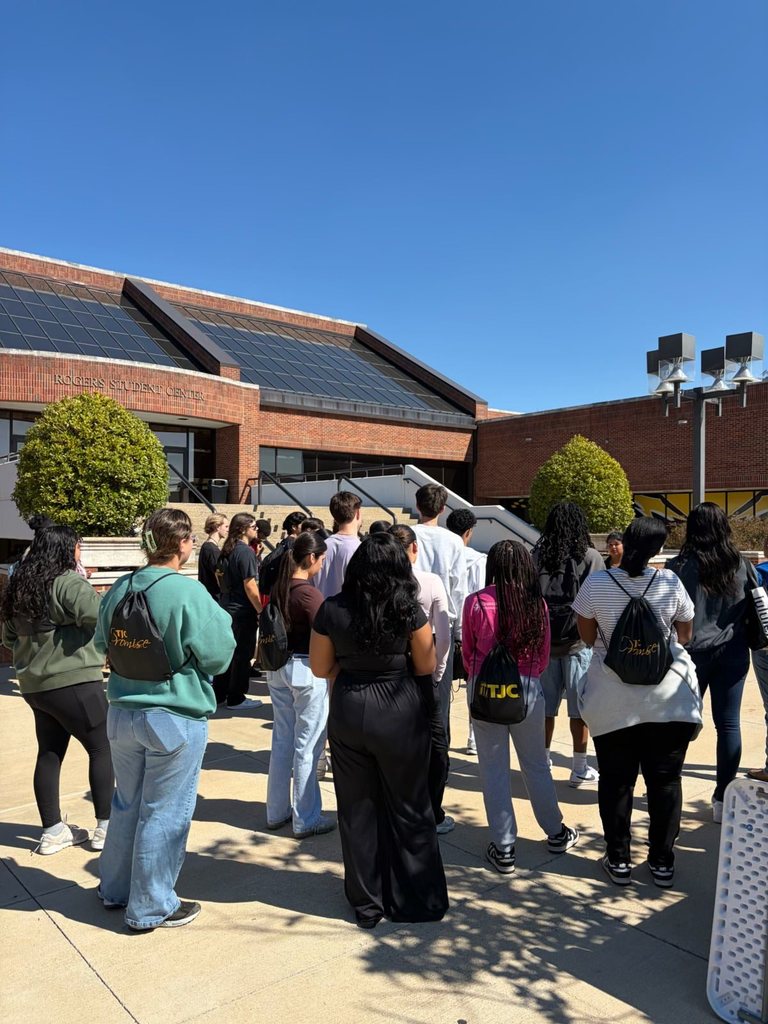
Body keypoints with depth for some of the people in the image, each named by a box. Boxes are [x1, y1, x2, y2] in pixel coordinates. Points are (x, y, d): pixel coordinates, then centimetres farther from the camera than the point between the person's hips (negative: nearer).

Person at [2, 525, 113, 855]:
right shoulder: (67, 581, -16)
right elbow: (98, 615, -32)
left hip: (35, 684, 8)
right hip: (73, 682, -8)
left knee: (50, 754, 14)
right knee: (103, 749, 4)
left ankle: (53, 831, 21)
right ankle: (106, 827, 10)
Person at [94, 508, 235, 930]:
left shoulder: (120, 589, 1)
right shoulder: (187, 592, -20)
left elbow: (102, 644, 16)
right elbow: (217, 655, -16)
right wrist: (221, 618, 1)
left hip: (122, 713, 7)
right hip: (174, 717, -7)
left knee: (126, 804, 23)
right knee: (163, 813, 9)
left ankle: (115, 889, 40)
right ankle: (151, 907, 23)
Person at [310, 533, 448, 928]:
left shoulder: (331, 610, -7)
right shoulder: (409, 611, -11)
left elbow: (320, 667, 1)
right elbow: (426, 666, -2)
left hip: (348, 712, 2)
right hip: (400, 713, -1)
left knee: (357, 809, 16)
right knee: (407, 809, 15)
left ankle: (367, 902, 29)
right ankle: (416, 900, 28)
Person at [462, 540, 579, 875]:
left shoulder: (476, 603, -10)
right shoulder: (536, 604, -4)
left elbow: (468, 652, 2)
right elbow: (543, 655, 6)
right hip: (527, 687, 2)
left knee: (494, 768, 8)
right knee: (536, 763, 18)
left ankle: (503, 849, 15)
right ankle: (556, 833, 34)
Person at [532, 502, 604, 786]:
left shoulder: (537, 556, -1)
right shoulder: (590, 557, -7)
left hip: (544, 641, 3)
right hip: (577, 642, -2)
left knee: (545, 706, 12)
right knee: (579, 708, 7)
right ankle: (580, 769, 14)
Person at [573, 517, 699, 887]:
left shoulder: (596, 583, -11)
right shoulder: (670, 582, -10)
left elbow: (588, 637, 0)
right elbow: (684, 636, 4)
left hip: (613, 699, 0)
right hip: (668, 697, 1)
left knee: (616, 780, 12)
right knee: (665, 779, 14)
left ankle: (618, 860, 21)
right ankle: (662, 861, 23)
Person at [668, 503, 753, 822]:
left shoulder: (681, 566, -11)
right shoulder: (741, 566, -1)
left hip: (693, 652, -2)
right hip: (732, 653, 2)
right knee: (729, 724, 8)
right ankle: (723, 798, 13)